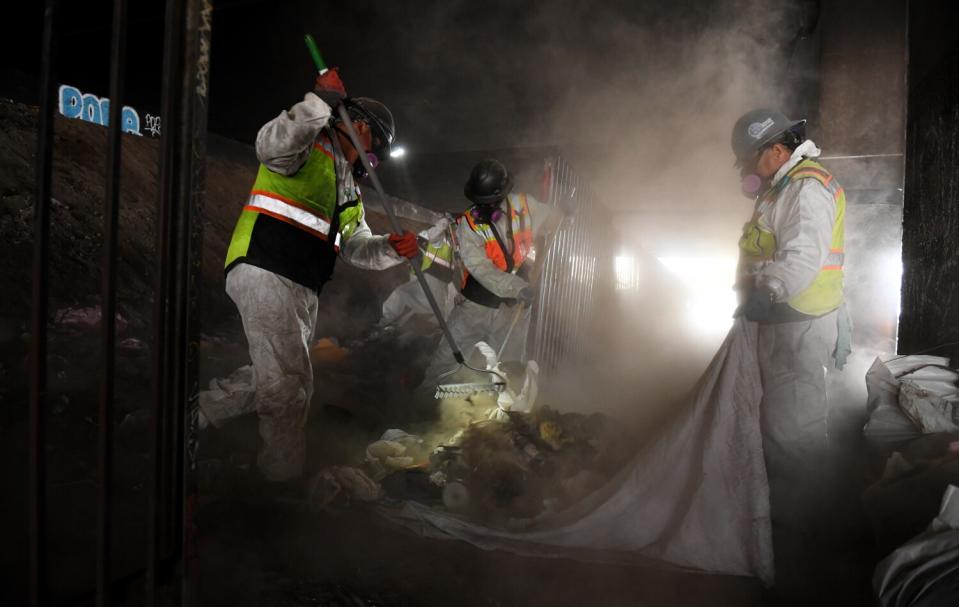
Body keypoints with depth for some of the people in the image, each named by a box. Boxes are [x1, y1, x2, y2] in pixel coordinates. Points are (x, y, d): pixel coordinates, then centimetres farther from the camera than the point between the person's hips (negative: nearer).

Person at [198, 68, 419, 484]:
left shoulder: (349, 189, 28)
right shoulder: (310, 143, 1)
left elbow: (357, 246, 22)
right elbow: (271, 145, -23)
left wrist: (391, 249, 3)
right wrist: (321, 102, -25)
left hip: (302, 292, 10)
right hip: (264, 274, -10)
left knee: (273, 379, 17)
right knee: (289, 385, -8)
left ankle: (190, 414, 32)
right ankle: (287, 479, 5)